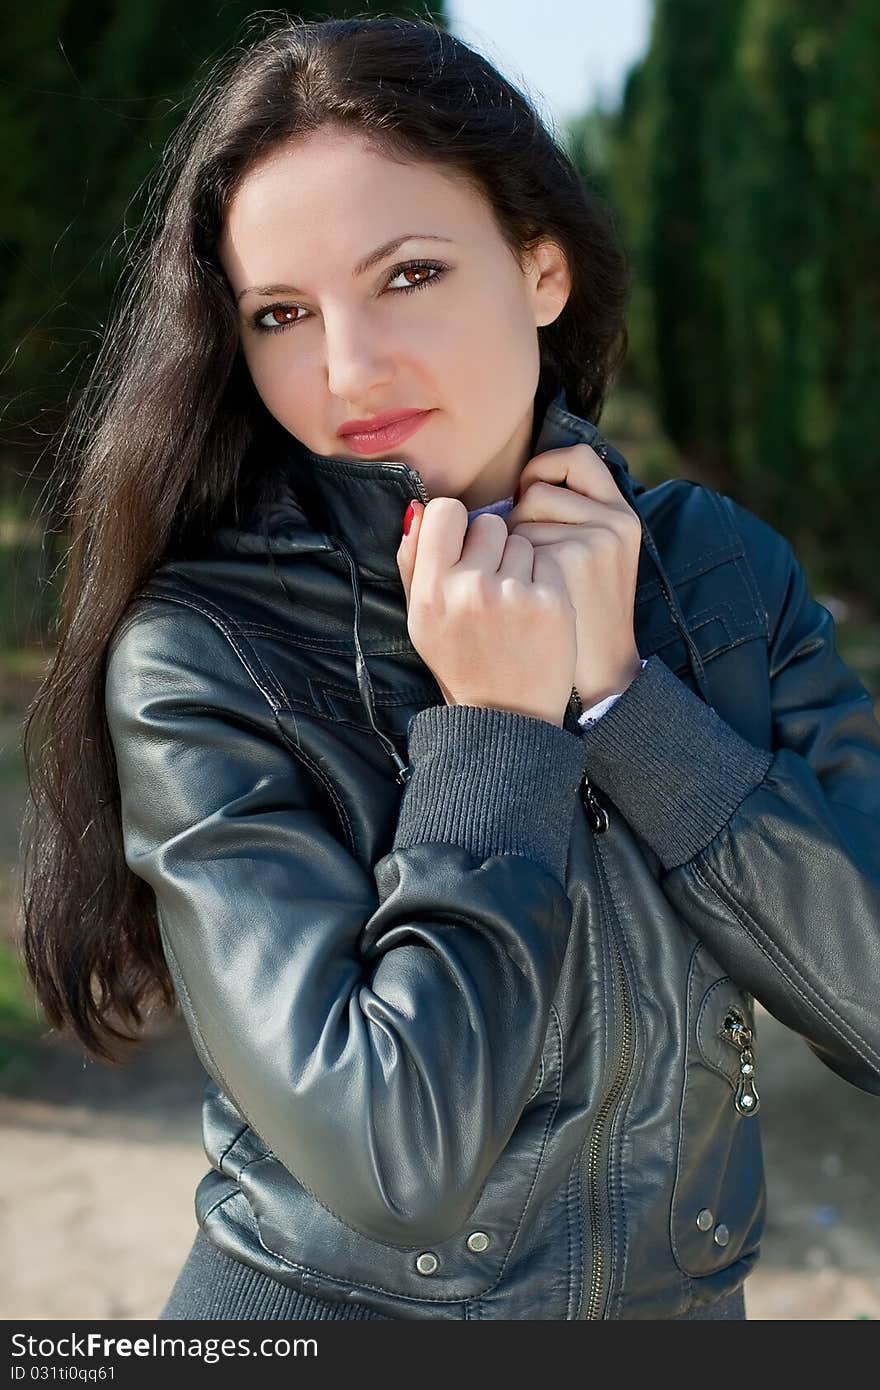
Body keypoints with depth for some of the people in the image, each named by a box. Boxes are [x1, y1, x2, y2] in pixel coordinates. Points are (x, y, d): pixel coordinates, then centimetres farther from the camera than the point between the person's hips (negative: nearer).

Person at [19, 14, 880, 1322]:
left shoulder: (722, 568, -8)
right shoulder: (198, 658, -20)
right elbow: (390, 1162, -25)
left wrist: (619, 689, -21)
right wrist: (495, 728, -25)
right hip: (333, 1298, -3)